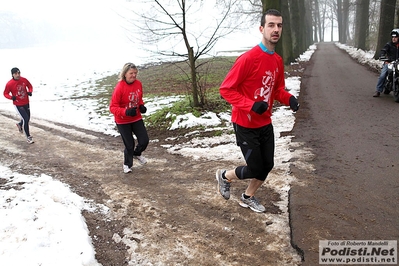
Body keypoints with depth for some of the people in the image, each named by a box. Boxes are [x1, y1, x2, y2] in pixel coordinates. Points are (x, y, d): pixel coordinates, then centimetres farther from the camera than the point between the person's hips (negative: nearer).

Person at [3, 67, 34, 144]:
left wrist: (30, 91, -10)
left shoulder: (24, 80, -7)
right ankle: (28, 137, 4)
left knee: (27, 118, 18)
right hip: (18, 105, -5)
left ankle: (20, 124, 54)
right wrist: (11, 97, -25)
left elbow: (30, 86, 10)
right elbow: (5, 93, -5)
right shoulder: (9, 84, -17)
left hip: (26, 103, 5)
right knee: (26, 119, -11)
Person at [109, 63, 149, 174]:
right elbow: (112, 107, -21)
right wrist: (126, 112, -36)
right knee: (129, 145, 3)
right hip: (122, 121, -5)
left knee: (144, 140, 2)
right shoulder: (119, 87, -22)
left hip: (136, 118, 5)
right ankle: (127, 164, 32)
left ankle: (136, 154, 37)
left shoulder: (138, 83, -5)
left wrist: (141, 106, -6)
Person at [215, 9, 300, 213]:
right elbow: (225, 89, -19)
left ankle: (248, 197, 37)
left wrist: (289, 99, -7)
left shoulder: (278, 61, 3)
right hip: (245, 125, -7)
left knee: (267, 165, 12)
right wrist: (251, 105, -29)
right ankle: (224, 176, 31)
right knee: (255, 169, 0)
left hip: (265, 124, 7)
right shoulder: (248, 59, -21)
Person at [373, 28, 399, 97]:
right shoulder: (389, 44, 3)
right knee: (382, 76, -17)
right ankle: (378, 91, -10)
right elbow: (384, 50, -12)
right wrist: (382, 56, -34)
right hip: (389, 62, -2)